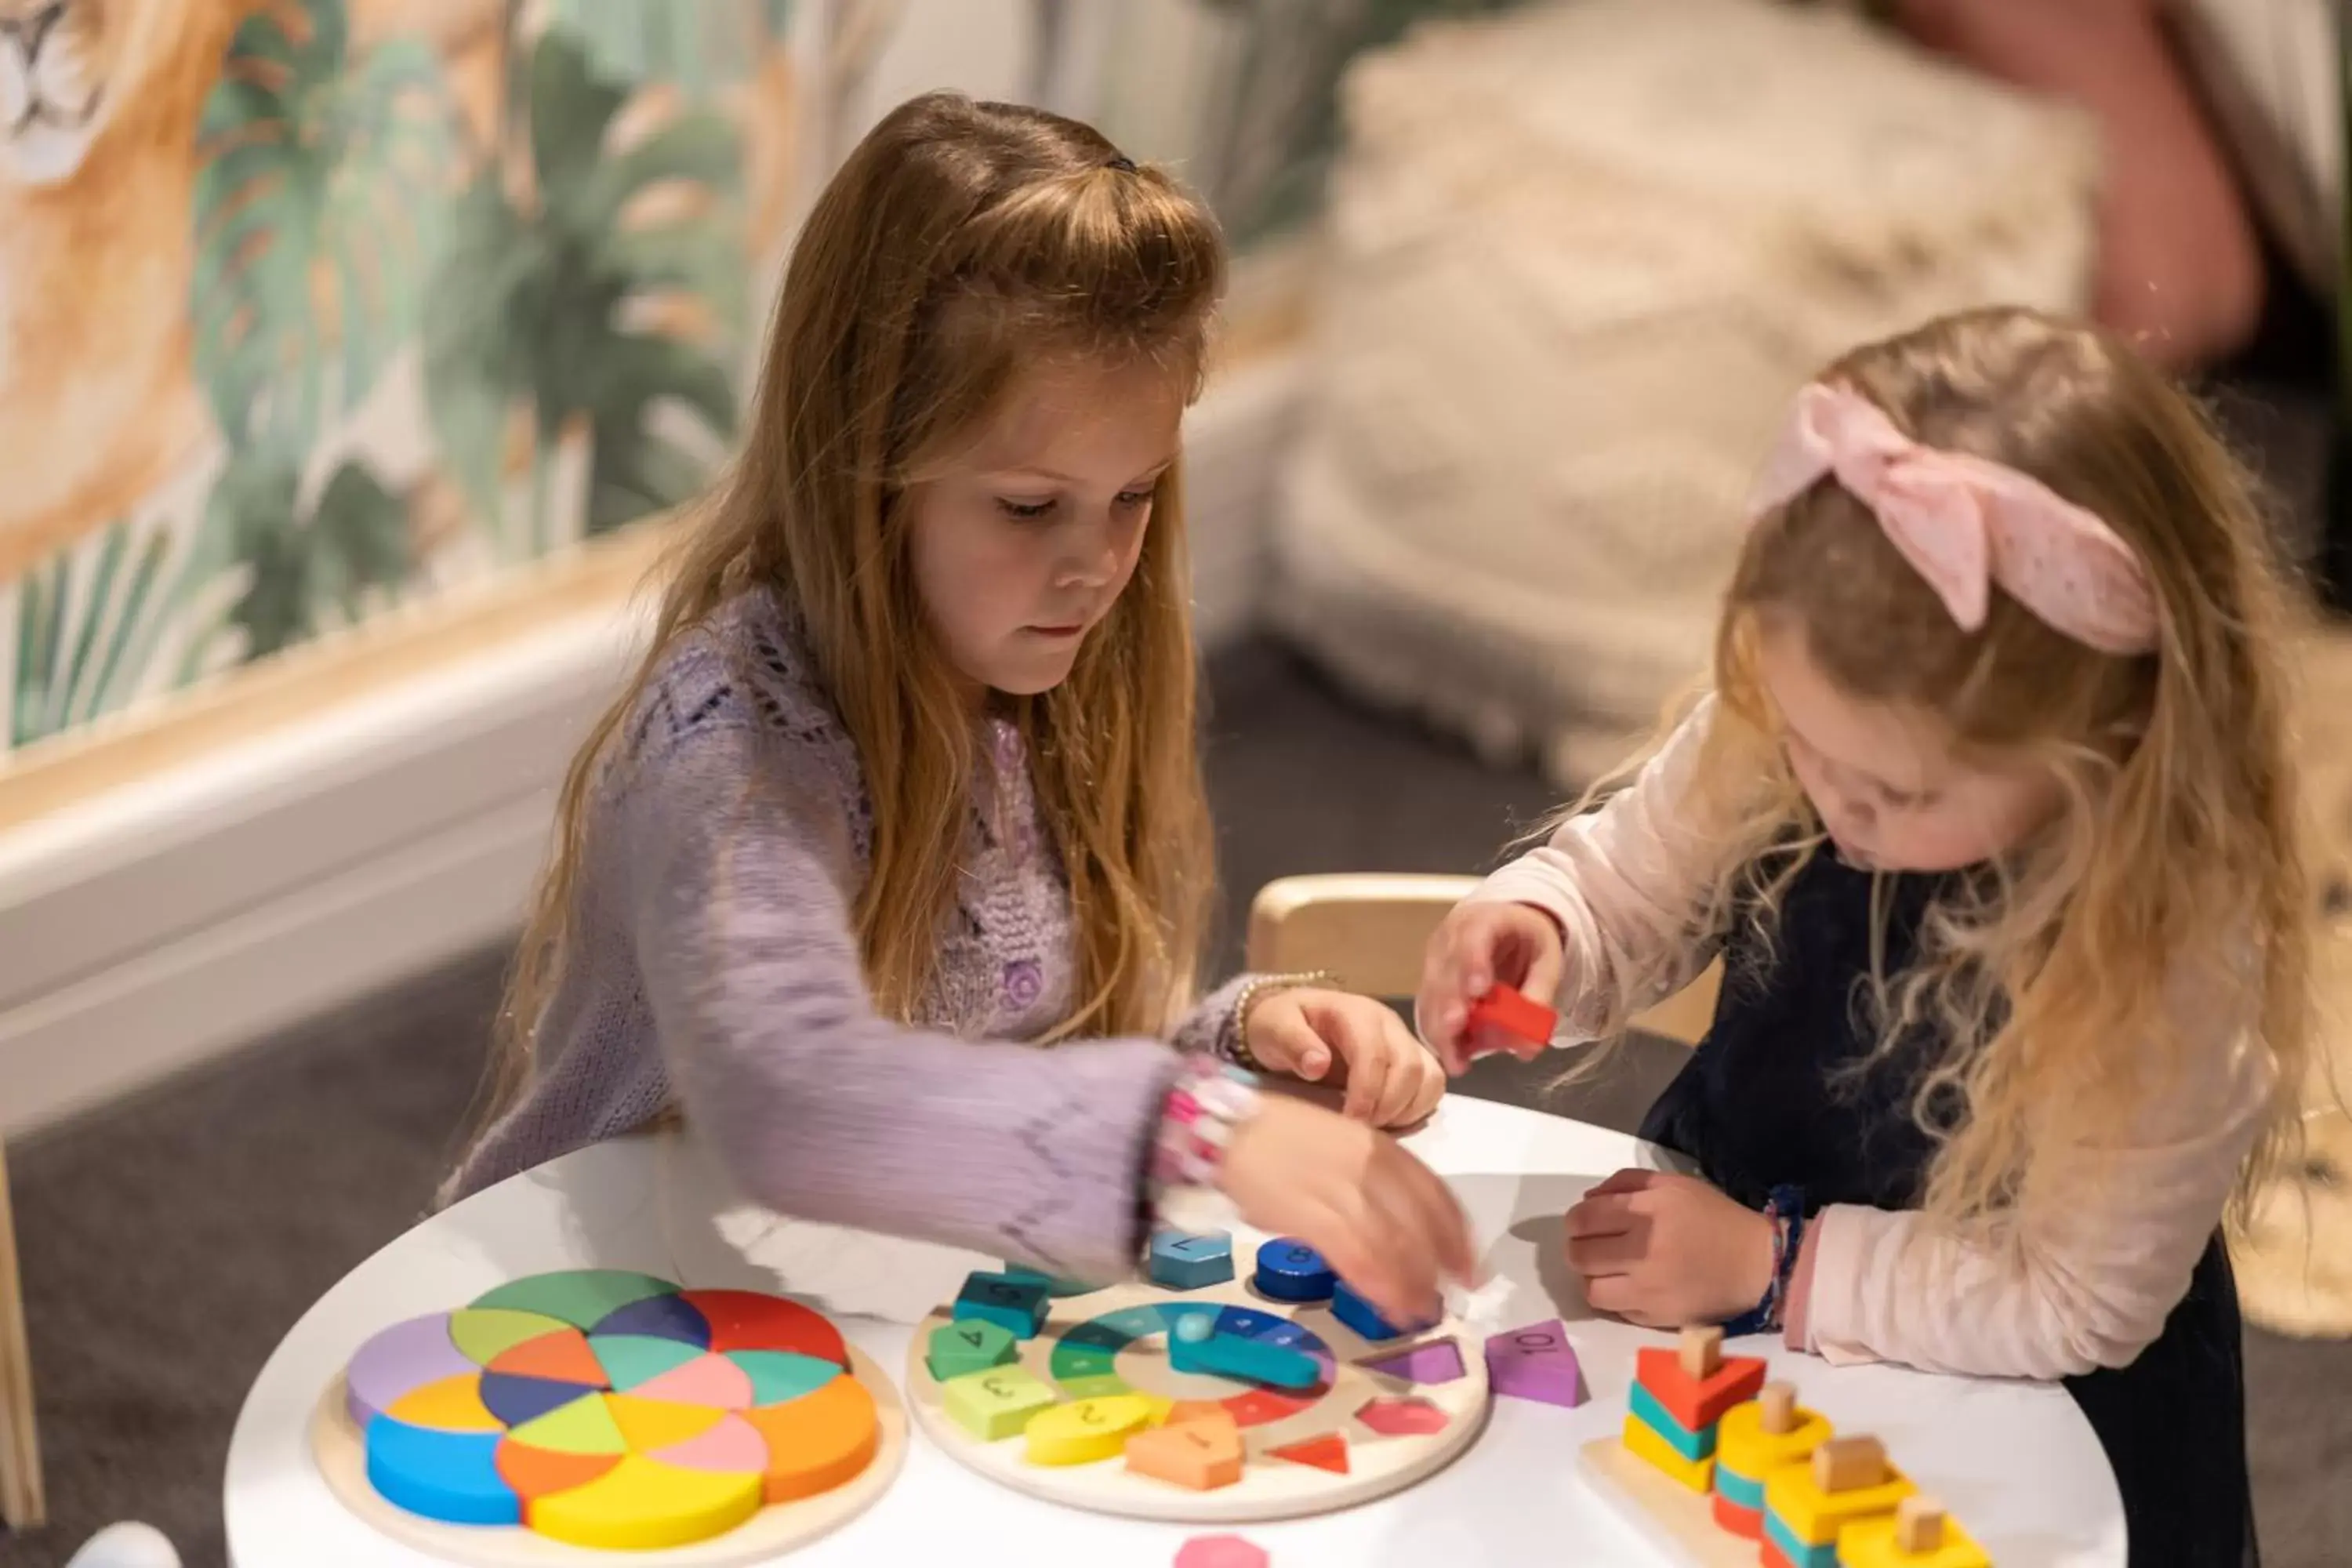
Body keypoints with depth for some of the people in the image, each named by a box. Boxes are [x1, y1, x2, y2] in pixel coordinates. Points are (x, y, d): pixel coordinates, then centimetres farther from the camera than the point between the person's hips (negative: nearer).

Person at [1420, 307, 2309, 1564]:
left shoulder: (2176, 951, -31)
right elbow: (1624, 889, -1)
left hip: (2012, 1413, -4)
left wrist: (1774, 1269, -24)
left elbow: (2074, 1300, -21)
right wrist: (1532, 930, -23)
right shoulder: (1779, 732, -20)